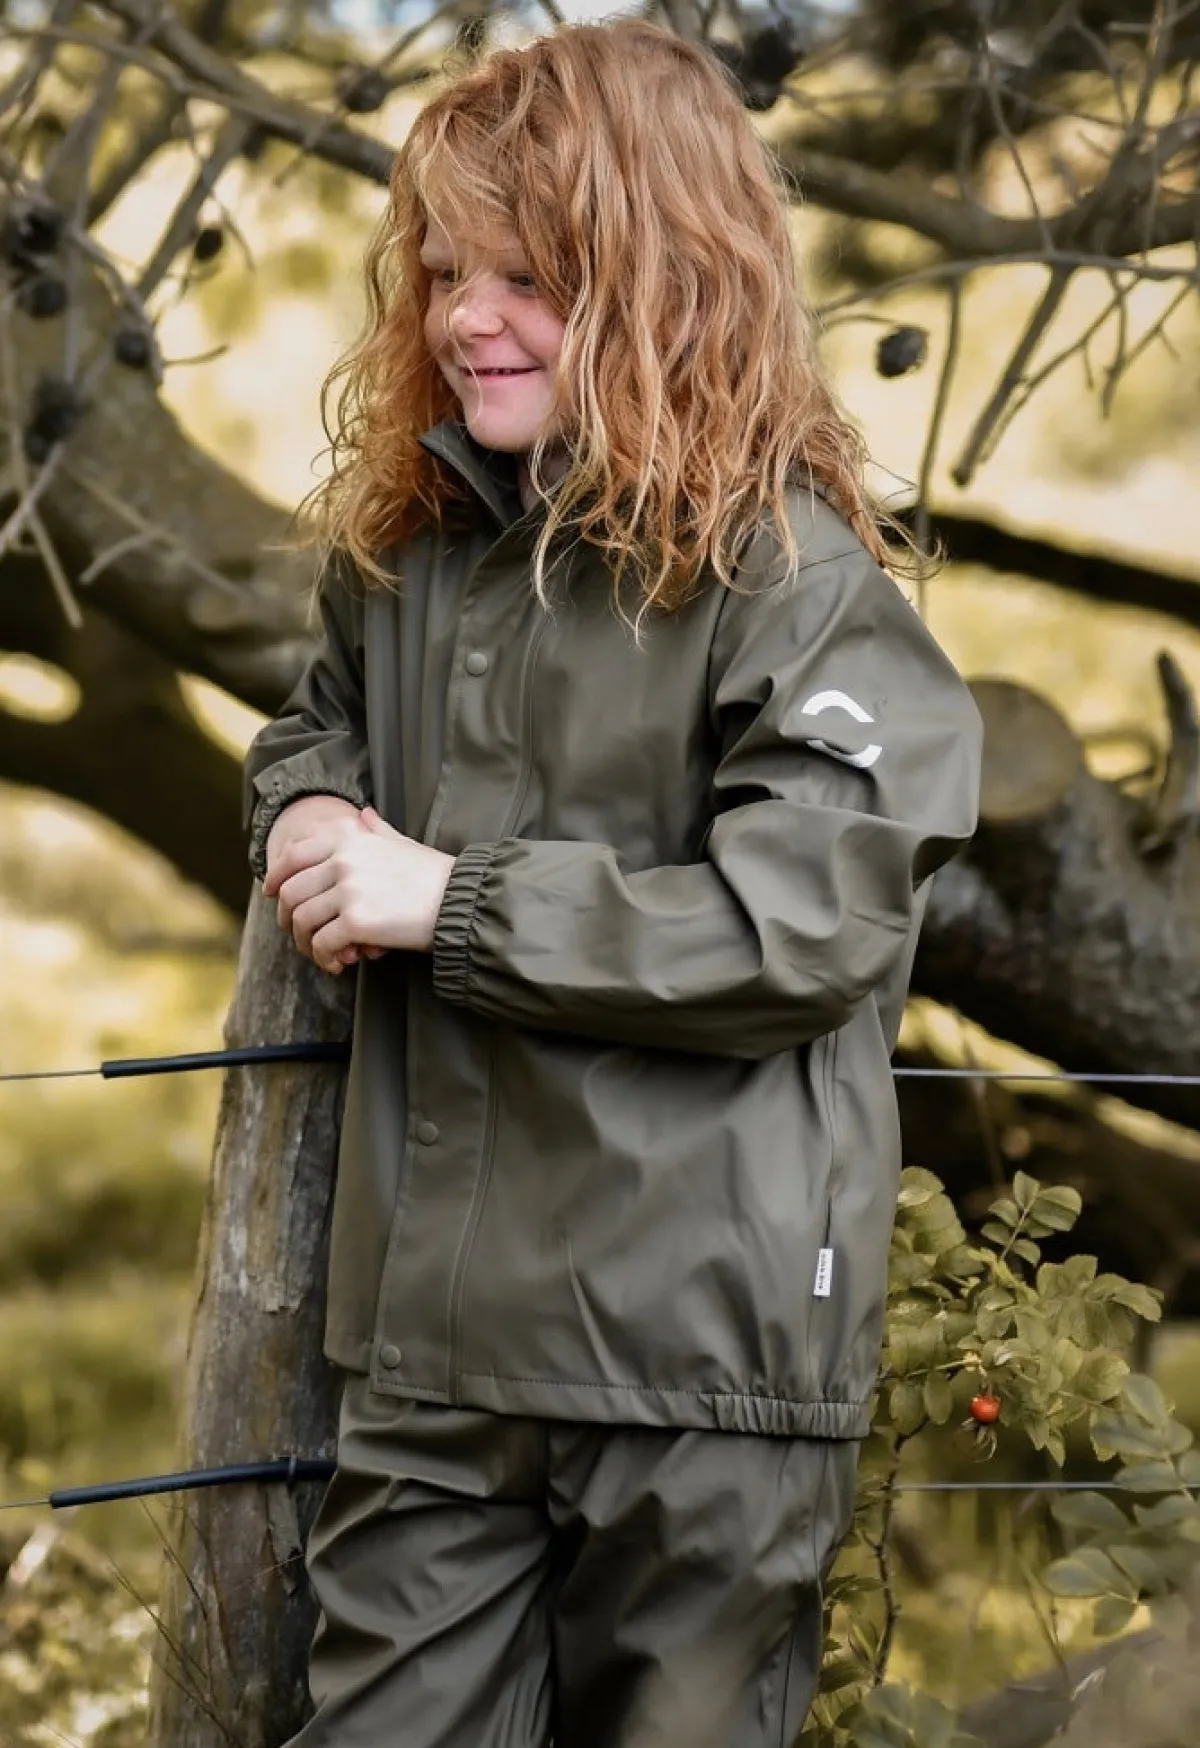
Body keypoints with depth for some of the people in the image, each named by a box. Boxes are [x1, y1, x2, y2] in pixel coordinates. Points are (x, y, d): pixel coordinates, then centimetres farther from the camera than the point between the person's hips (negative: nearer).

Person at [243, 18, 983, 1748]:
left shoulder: (791, 576, -12)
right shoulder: (407, 551, 10)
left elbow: (798, 927, -20)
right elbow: (313, 724, 29)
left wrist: (451, 899, -16)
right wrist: (314, 816, 4)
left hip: (702, 1351, -6)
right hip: (431, 1328, 6)